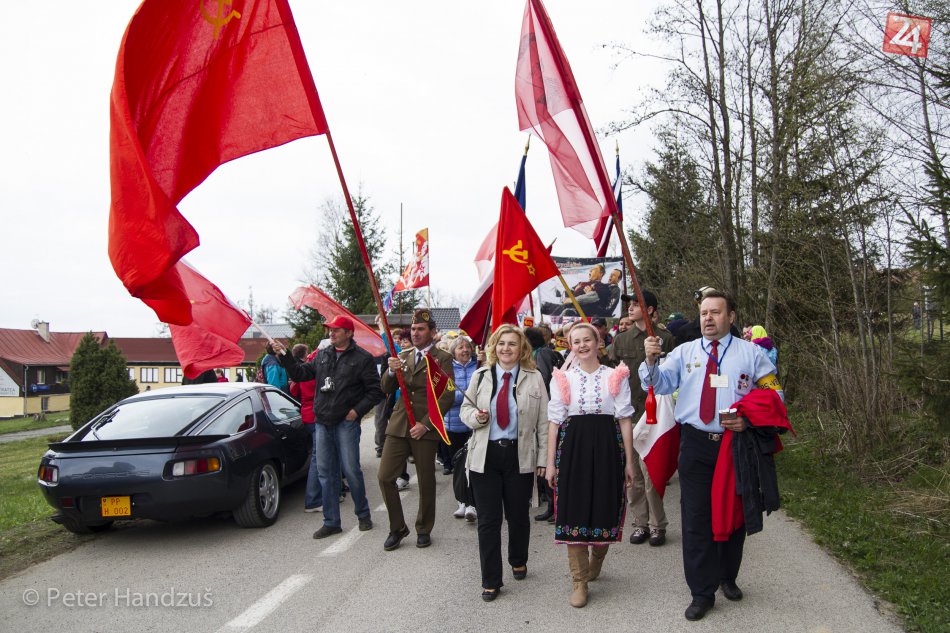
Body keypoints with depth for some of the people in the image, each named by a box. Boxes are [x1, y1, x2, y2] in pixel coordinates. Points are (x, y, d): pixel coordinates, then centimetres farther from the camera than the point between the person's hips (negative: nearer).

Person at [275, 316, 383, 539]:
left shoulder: (362, 358, -4)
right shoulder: (322, 356, 12)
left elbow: (375, 390, -5)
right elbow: (300, 374, 13)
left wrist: (357, 410, -12)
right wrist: (285, 356, 1)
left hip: (346, 423, -5)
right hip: (322, 422, 5)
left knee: (351, 470, -2)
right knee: (326, 473, 8)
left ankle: (363, 514, 20)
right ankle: (331, 522, 17)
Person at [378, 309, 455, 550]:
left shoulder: (442, 359, -2)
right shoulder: (403, 356, 13)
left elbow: (447, 396, -9)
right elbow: (386, 389, 12)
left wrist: (425, 424, -15)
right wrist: (391, 371, -10)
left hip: (425, 428, -4)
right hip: (398, 425, 4)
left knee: (426, 481, 5)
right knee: (385, 476, -2)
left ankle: (424, 529, 24)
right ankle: (397, 527, 16)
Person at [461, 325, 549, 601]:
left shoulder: (534, 378, 0)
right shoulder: (480, 376, 4)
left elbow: (543, 422, 1)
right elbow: (465, 408, 13)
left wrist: (543, 457, -3)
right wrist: (475, 416, -11)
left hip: (520, 456, -1)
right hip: (485, 455, 1)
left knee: (518, 515, 13)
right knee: (488, 520, 2)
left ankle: (518, 562, 40)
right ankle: (490, 580, 13)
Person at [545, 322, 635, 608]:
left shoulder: (615, 376, 4)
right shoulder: (562, 378, 5)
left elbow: (624, 419, 3)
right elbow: (554, 422, 4)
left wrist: (629, 461, 0)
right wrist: (550, 463, 0)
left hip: (607, 447, 0)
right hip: (572, 446, 0)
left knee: (605, 507, 7)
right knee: (573, 510, -1)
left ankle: (597, 557, 39)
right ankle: (580, 582, 11)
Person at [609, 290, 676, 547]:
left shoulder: (665, 338, 0)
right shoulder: (621, 340, 10)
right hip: (627, 414, 4)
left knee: (651, 472, -4)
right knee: (632, 473, 8)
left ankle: (657, 525, 10)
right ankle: (640, 523, 19)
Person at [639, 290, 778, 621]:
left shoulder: (751, 353, 3)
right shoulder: (684, 352, 6)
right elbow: (660, 384, -6)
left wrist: (749, 420, -13)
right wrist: (651, 360, -26)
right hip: (696, 444, 0)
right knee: (696, 518, 2)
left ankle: (728, 577, 38)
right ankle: (702, 592, 14)